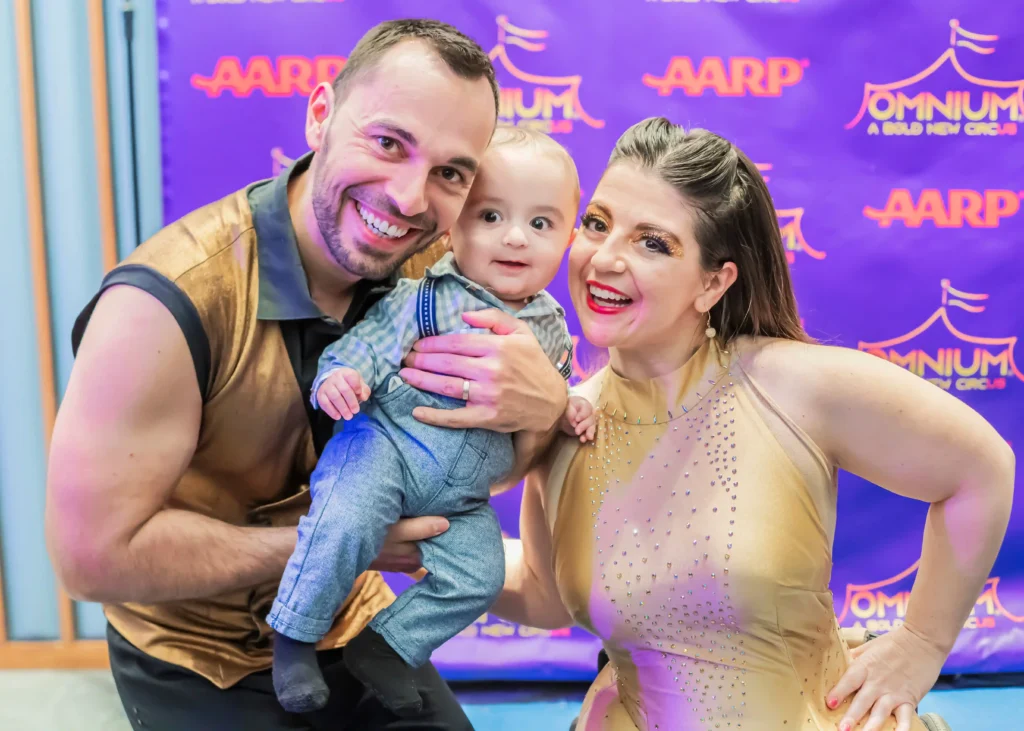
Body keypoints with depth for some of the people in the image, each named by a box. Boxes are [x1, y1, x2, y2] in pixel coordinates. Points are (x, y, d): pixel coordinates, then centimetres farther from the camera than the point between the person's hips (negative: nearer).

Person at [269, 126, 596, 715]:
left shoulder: (550, 329, 8)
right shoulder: (429, 295, -9)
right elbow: (373, 337, -12)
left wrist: (570, 410, 2)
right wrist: (340, 374, -31)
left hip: (462, 494, 6)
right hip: (386, 442, -5)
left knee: (478, 577, -4)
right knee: (346, 524, -29)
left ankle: (387, 646, 16)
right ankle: (296, 636, -6)